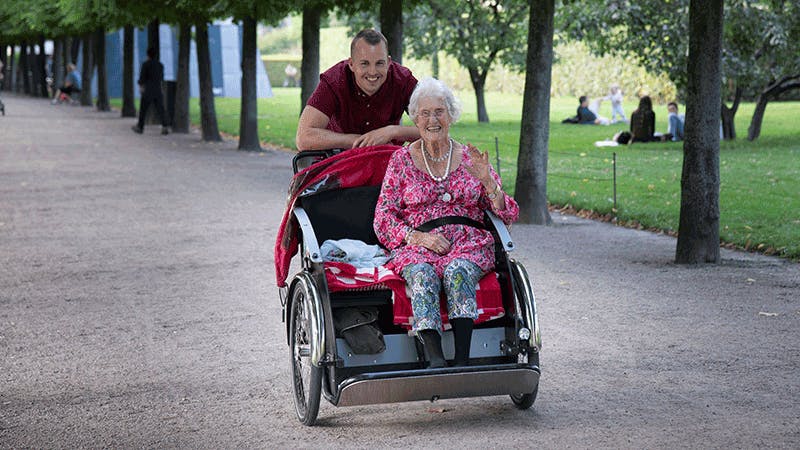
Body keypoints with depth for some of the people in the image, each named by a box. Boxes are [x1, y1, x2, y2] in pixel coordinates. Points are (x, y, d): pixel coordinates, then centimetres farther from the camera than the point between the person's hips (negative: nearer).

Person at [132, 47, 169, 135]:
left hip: (148, 91, -4)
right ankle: (164, 127, -12)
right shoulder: (160, 65, 8)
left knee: (143, 109, 9)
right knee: (160, 109, 1)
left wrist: (140, 86, 10)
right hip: (158, 91, 4)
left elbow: (142, 77, -8)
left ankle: (140, 127, 19)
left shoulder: (145, 64, -9)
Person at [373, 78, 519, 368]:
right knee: (422, 275, -34)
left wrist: (487, 181, -7)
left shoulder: (469, 158, 13)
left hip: (468, 245, 0)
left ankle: (461, 361, -42)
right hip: (416, 247, 0)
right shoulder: (402, 159, 10)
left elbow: (509, 215, 11)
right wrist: (417, 236, -11)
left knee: (457, 270, -34)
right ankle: (436, 361, -46)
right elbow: (383, 218, 7)